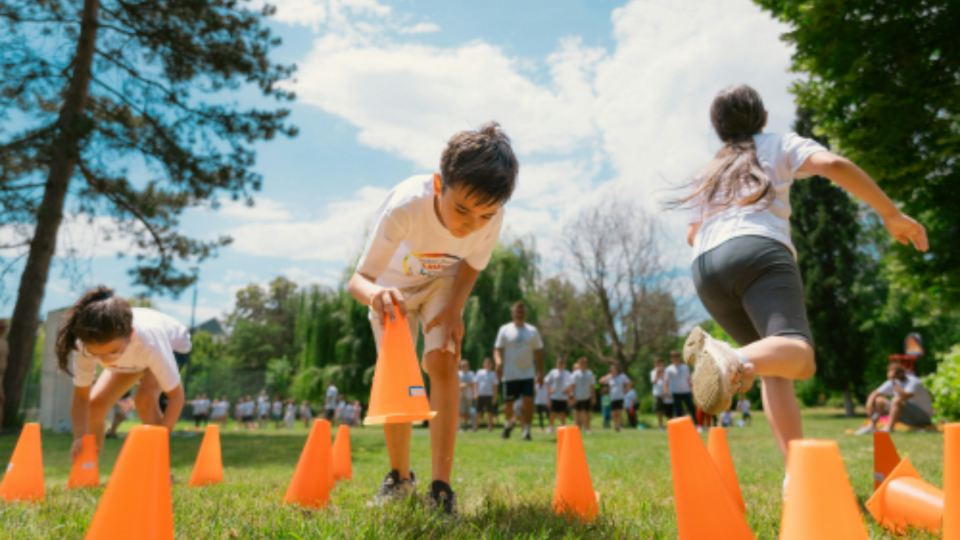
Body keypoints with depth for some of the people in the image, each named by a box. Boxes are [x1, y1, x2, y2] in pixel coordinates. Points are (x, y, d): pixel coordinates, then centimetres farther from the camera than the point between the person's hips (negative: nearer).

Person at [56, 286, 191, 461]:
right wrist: (80, 438, -37)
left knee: (145, 397, -30)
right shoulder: (87, 345, -35)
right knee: (95, 403, -11)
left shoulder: (149, 341, -44)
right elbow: (81, 397, -21)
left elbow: (176, 396, -34)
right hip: (135, 358, 4)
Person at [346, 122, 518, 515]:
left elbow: (473, 263, -11)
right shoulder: (405, 206, -43)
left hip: (443, 282, 1)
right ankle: (400, 477, 21)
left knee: (442, 363, -19)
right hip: (394, 284, -1)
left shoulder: (492, 217, -34)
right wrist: (375, 294, -65)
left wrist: (455, 308, -25)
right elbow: (358, 279, -42)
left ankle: (441, 486, -11)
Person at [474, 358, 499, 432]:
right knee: (478, 411, 2)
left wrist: (494, 397, -3)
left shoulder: (493, 374, 3)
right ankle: (475, 426, 6)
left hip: (489, 395, -1)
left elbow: (495, 386, 2)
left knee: (490, 412, 2)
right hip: (480, 395, 1)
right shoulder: (479, 372, 7)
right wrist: (476, 393, -1)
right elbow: (477, 383, 8)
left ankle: (490, 426, 10)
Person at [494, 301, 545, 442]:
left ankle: (526, 430, -1)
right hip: (510, 374, -1)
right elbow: (497, 349, 0)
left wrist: (540, 372, 7)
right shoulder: (504, 330, 4)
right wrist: (498, 361, -21)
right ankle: (508, 423, 35)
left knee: (528, 401, -12)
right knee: (508, 403, 5)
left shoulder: (533, 331, 9)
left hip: (528, 373, 1)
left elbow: (538, 353, 13)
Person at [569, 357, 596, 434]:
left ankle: (587, 429, 12)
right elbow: (572, 385, -8)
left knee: (587, 413, 6)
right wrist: (574, 396, -14)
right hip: (578, 397, -4)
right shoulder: (575, 374, -5)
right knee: (578, 412, -1)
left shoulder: (589, 373, 9)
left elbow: (592, 386, 11)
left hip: (587, 397, 4)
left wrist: (594, 397, 7)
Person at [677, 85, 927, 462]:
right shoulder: (778, 145, 21)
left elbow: (692, 235, 34)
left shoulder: (707, 173, 33)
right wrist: (891, 214, 7)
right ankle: (732, 358, -57)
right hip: (758, 251, -5)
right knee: (797, 353, -24)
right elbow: (833, 165, 3)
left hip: (704, 267, 5)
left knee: (774, 369, 12)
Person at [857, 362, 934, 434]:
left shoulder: (913, 382, -22)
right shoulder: (892, 382, -2)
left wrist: (893, 382, -34)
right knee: (879, 400, -2)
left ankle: (889, 428, -34)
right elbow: (874, 394, 1)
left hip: (924, 416, -7)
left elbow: (905, 397, -41)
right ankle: (871, 426, -14)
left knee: (897, 400, -32)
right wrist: (869, 407, -17)